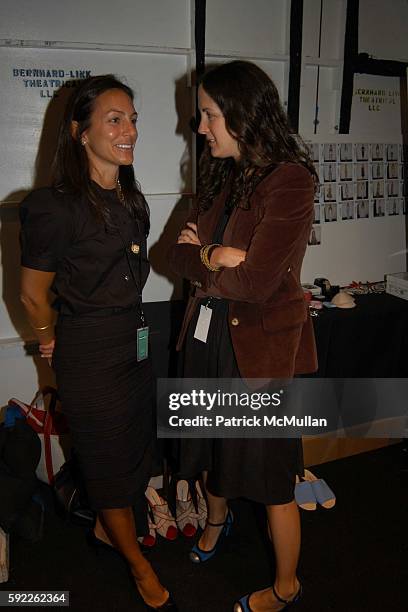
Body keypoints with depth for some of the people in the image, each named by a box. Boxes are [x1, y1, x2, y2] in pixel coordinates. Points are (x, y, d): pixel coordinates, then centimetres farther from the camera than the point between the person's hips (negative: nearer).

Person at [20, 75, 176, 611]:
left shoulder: (132, 200, 5)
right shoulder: (55, 206, -19)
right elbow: (33, 294, -10)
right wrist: (52, 342, 3)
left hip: (135, 340, 8)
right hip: (89, 351, -8)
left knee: (134, 446, 21)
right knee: (109, 458, 10)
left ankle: (105, 529, 48)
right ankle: (140, 566, 33)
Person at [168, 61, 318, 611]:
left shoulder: (289, 180, -18)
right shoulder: (223, 176, 7)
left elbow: (256, 281, -25)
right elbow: (180, 254, 4)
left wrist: (202, 259, -10)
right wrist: (216, 258, -16)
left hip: (263, 345, -7)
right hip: (210, 334, 7)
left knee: (270, 475, 8)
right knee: (211, 446, 24)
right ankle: (217, 519, 56)